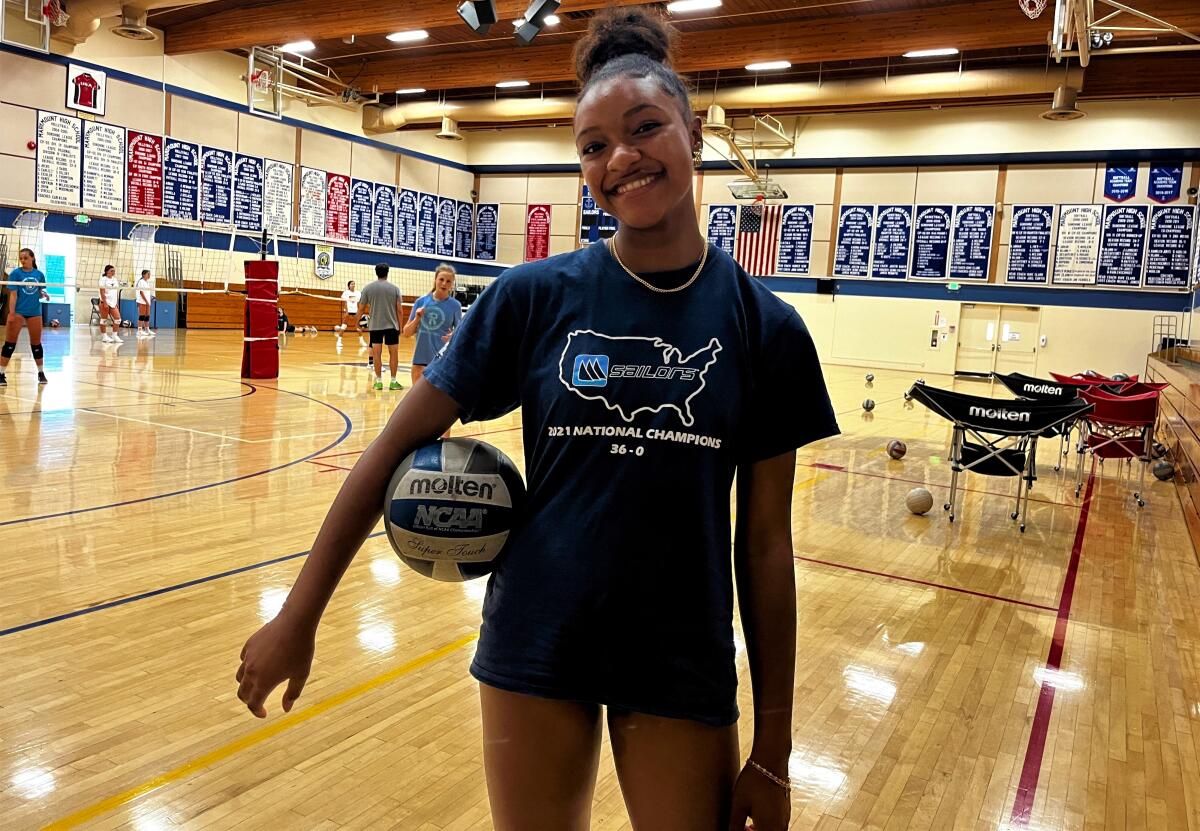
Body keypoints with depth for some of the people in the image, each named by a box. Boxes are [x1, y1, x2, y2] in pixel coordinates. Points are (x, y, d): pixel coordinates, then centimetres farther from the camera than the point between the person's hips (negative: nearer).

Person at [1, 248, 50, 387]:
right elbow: (13, 294, -9)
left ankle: (41, 373, 22)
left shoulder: (39, 275, 5)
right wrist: (11, 313, -18)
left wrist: (43, 294, -9)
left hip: (35, 312, 3)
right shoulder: (15, 273, -4)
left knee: (36, 344, 11)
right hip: (18, 312, -3)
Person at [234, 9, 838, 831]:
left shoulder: (764, 326, -6)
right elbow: (397, 447, -4)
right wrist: (298, 617, -4)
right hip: (534, 646, 0)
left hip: (683, 664, 0)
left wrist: (772, 749, -1)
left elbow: (765, 539, -3)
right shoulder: (534, 295, -8)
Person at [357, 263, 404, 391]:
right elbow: (400, 310, -2)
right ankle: (393, 381, 7)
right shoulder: (394, 288, 0)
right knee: (393, 353, 6)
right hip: (392, 325, -1)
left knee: (376, 353, 4)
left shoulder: (368, 288, 2)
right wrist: (399, 326, 7)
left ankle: (379, 381, 6)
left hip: (375, 325, 1)